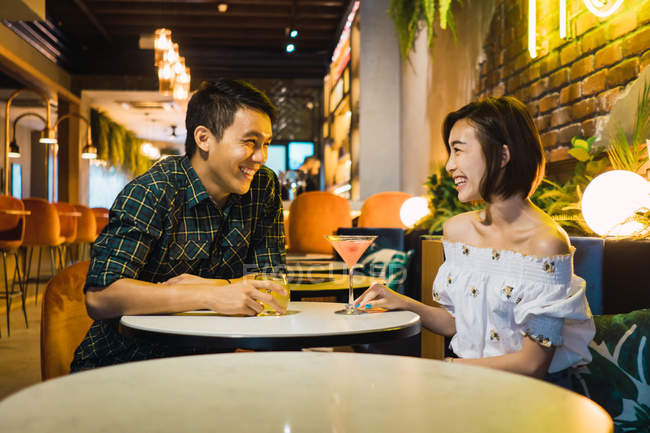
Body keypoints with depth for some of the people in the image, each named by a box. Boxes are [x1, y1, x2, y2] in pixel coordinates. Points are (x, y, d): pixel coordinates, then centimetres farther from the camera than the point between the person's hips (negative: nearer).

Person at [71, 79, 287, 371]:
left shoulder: (264, 187, -1)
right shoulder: (151, 193, -17)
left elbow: (272, 280, 0)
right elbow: (99, 297, -26)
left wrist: (211, 285, -19)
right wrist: (211, 296, -34)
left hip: (205, 359, 5)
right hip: (121, 363, -5)